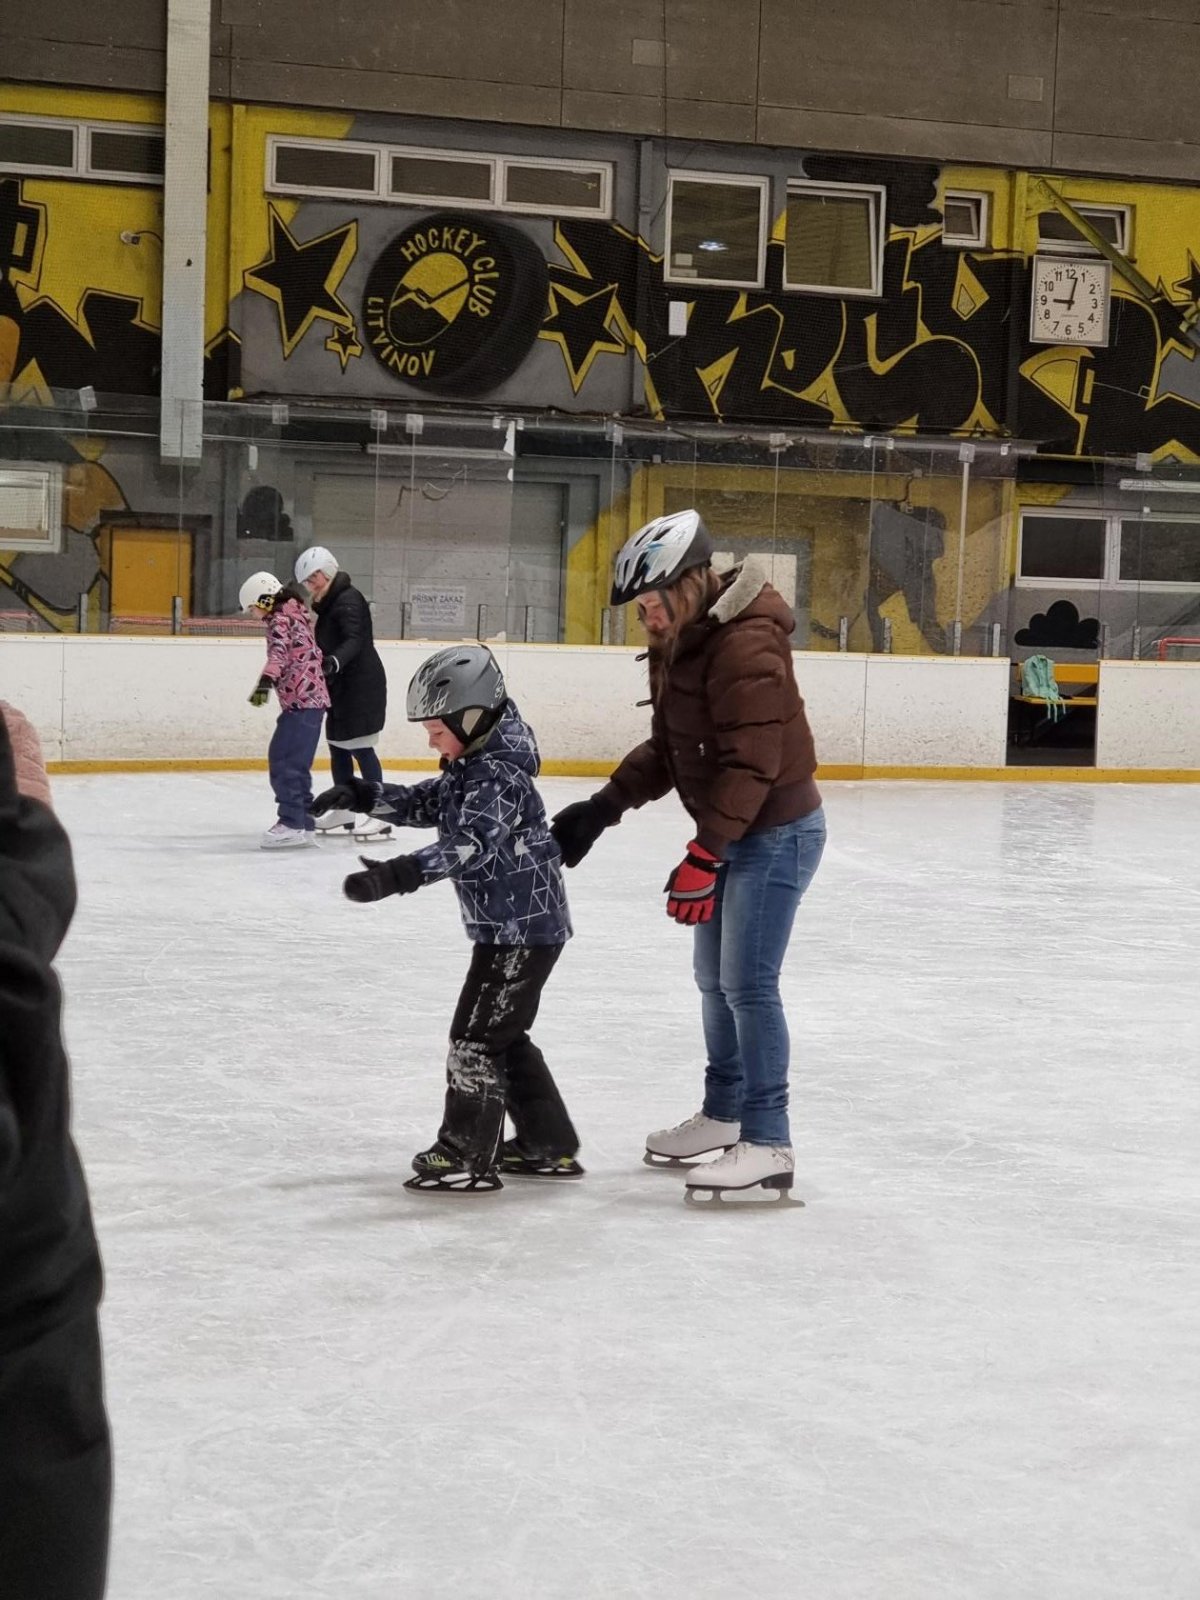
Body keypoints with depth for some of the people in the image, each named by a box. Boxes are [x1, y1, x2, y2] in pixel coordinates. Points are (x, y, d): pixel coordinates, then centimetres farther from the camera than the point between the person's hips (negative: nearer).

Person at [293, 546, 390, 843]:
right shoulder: (329, 603, 15)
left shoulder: (348, 601, -16)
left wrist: (332, 662, -46)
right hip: (342, 687, 10)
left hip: (361, 686, -10)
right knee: (338, 746, 15)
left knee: (360, 748, -12)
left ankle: (379, 817, -13)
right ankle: (344, 811, 25)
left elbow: (354, 641, -31)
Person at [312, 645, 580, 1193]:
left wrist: (402, 873, -47)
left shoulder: (498, 776, -22)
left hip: (524, 928, -11)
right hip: (509, 925, 11)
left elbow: (471, 844, -36)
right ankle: (548, 1145, 25)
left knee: (476, 1035, -6)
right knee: (503, 1035, 17)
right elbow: (426, 803, 18)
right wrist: (361, 794, 4)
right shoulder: (472, 765, 10)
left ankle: (465, 1154, 1)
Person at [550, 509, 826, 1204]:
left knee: (748, 984, -11)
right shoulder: (679, 643, 6)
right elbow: (667, 749, 13)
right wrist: (603, 807, 3)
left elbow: (750, 764, -28)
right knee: (714, 977, 17)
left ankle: (768, 1144, -6)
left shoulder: (747, 644, -25)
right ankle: (724, 1114, 33)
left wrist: (704, 858, -29)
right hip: (730, 830, 10)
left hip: (776, 831, -10)